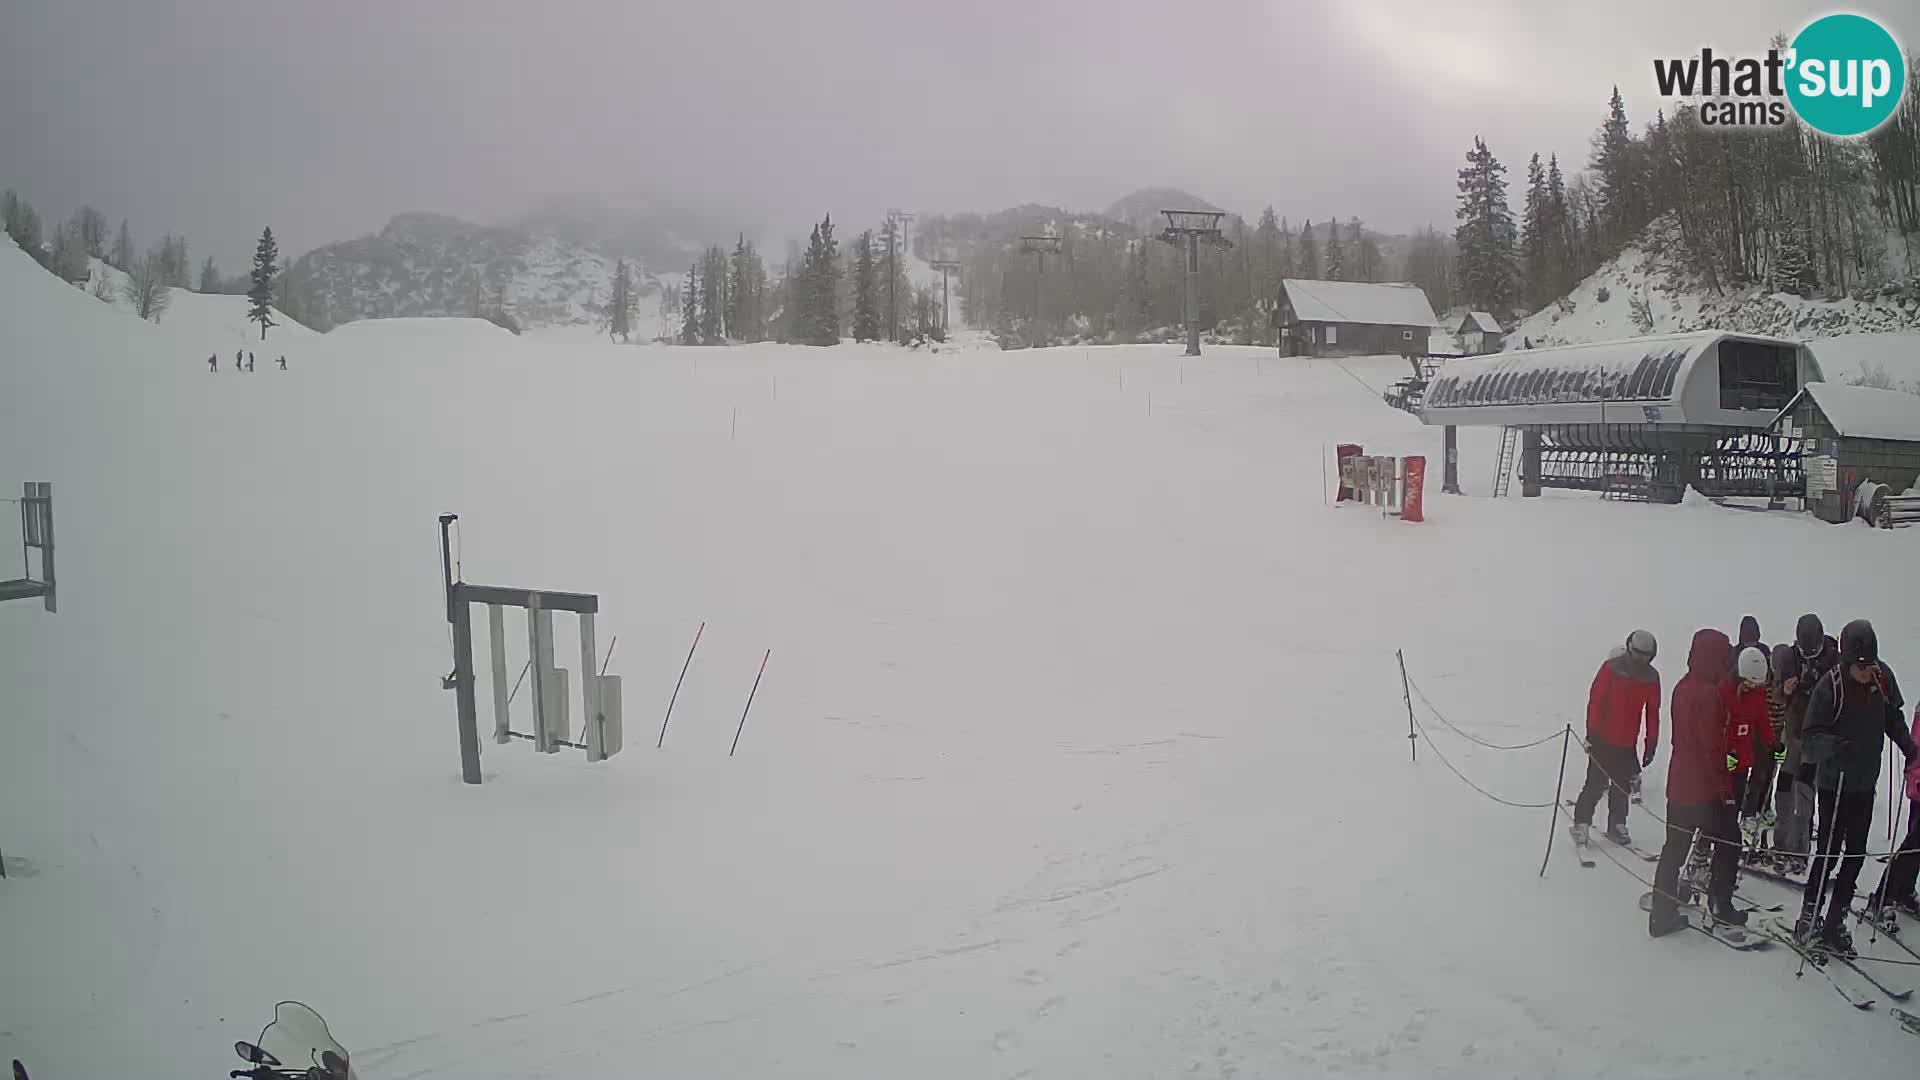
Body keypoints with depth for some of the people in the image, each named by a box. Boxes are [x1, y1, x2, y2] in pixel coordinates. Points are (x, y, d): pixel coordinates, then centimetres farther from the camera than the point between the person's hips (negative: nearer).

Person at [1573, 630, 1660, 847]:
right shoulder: (1611, 668, -10)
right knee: (1596, 784, -2)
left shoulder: (1651, 677, 2)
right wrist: (1591, 734, -13)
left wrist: (1651, 744, 6)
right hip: (1602, 740, -4)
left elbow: (1652, 712, 8)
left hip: (1627, 744, 4)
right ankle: (1581, 823, 8)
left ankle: (1617, 825, 20)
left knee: (1622, 786, 9)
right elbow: (1595, 700, -10)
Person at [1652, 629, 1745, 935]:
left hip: (1679, 784, 8)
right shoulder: (1708, 693, -19)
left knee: (1674, 849, 10)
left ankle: (1662, 913, 11)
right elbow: (1712, 746, -21)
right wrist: (1725, 785, -13)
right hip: (1706, 787, -8)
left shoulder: (1683, 687, 9)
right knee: (1728, 844, 10)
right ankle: (1720, 906, 17)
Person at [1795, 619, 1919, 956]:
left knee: (1856, 854, 9)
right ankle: (1808, 919, 11)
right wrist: (1833, 745, -39)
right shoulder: (1829, 686, -20)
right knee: (1828, 852, -2)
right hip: (1833, 785, -5)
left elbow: (1893, 717, 14)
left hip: (1866, 783, 5)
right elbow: (1810, 737, -20)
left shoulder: (1882, 677, -4)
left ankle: (1835, 922, 19)